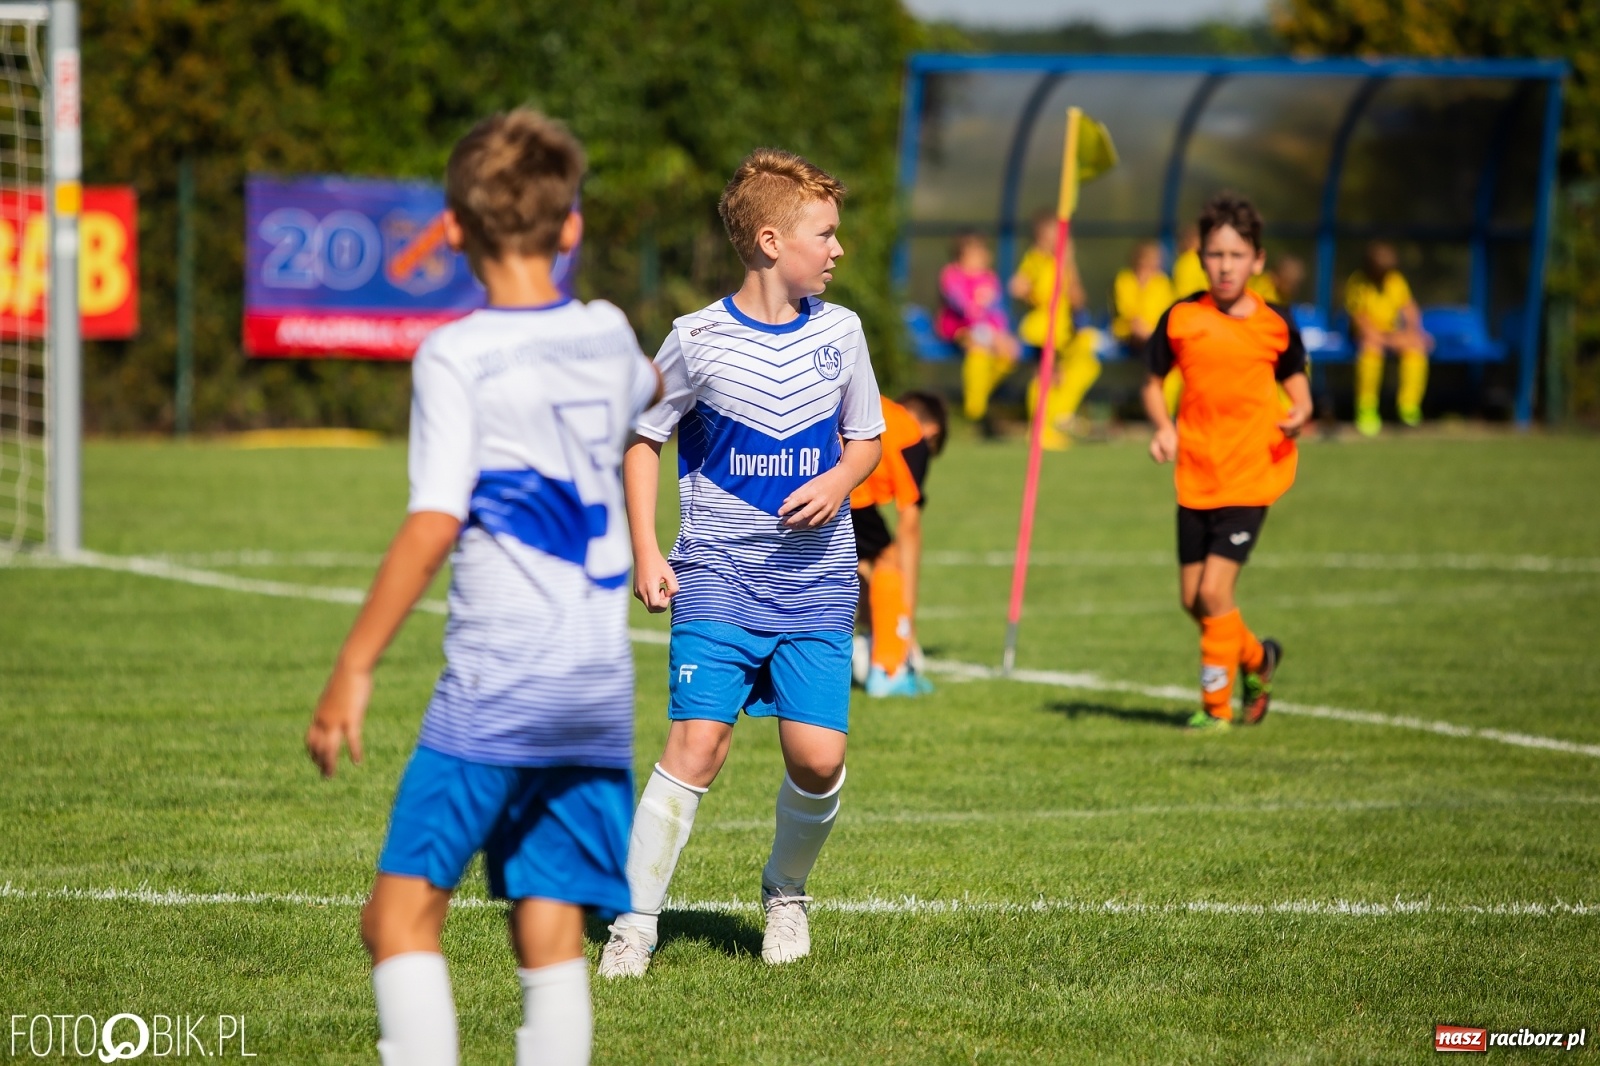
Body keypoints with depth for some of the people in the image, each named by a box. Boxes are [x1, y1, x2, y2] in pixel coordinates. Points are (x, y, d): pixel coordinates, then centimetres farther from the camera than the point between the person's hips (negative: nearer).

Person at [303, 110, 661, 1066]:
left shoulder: (457, 357, -8)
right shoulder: (608, 335, 10)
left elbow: (432, 530, -16)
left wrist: (353, 671, -12)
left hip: (495, 683, -6)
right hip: (603, 689, 6)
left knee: (402, 914, -4)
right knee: (552, 939, 6)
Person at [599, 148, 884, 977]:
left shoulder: (839, 333, 3)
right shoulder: (699, 340, -6)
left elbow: (866, 439, 15)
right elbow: (643, 441, 5)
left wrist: (838, 481, -7)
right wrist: (645, 552, -3)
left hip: (816, 578, 3)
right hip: (719, 575, -3)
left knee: (818, 756, -6)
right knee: (697, 743, -13)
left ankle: (785, 892, 23)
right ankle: (634, 924, -5)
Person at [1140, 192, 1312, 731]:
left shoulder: (1274, 324, -3)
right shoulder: (1182, 319, -1)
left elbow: (1295, 379, 11)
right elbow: (1153, 382, 10)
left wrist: (1300, 413, -11)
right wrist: (1163, 427, -9)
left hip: (1251, 477, -3)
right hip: (1195, 477, 3)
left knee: (1214, 589, -14)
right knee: (1193, 599, 8)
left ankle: (1216, 704, 1)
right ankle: (1258, 658, 35)